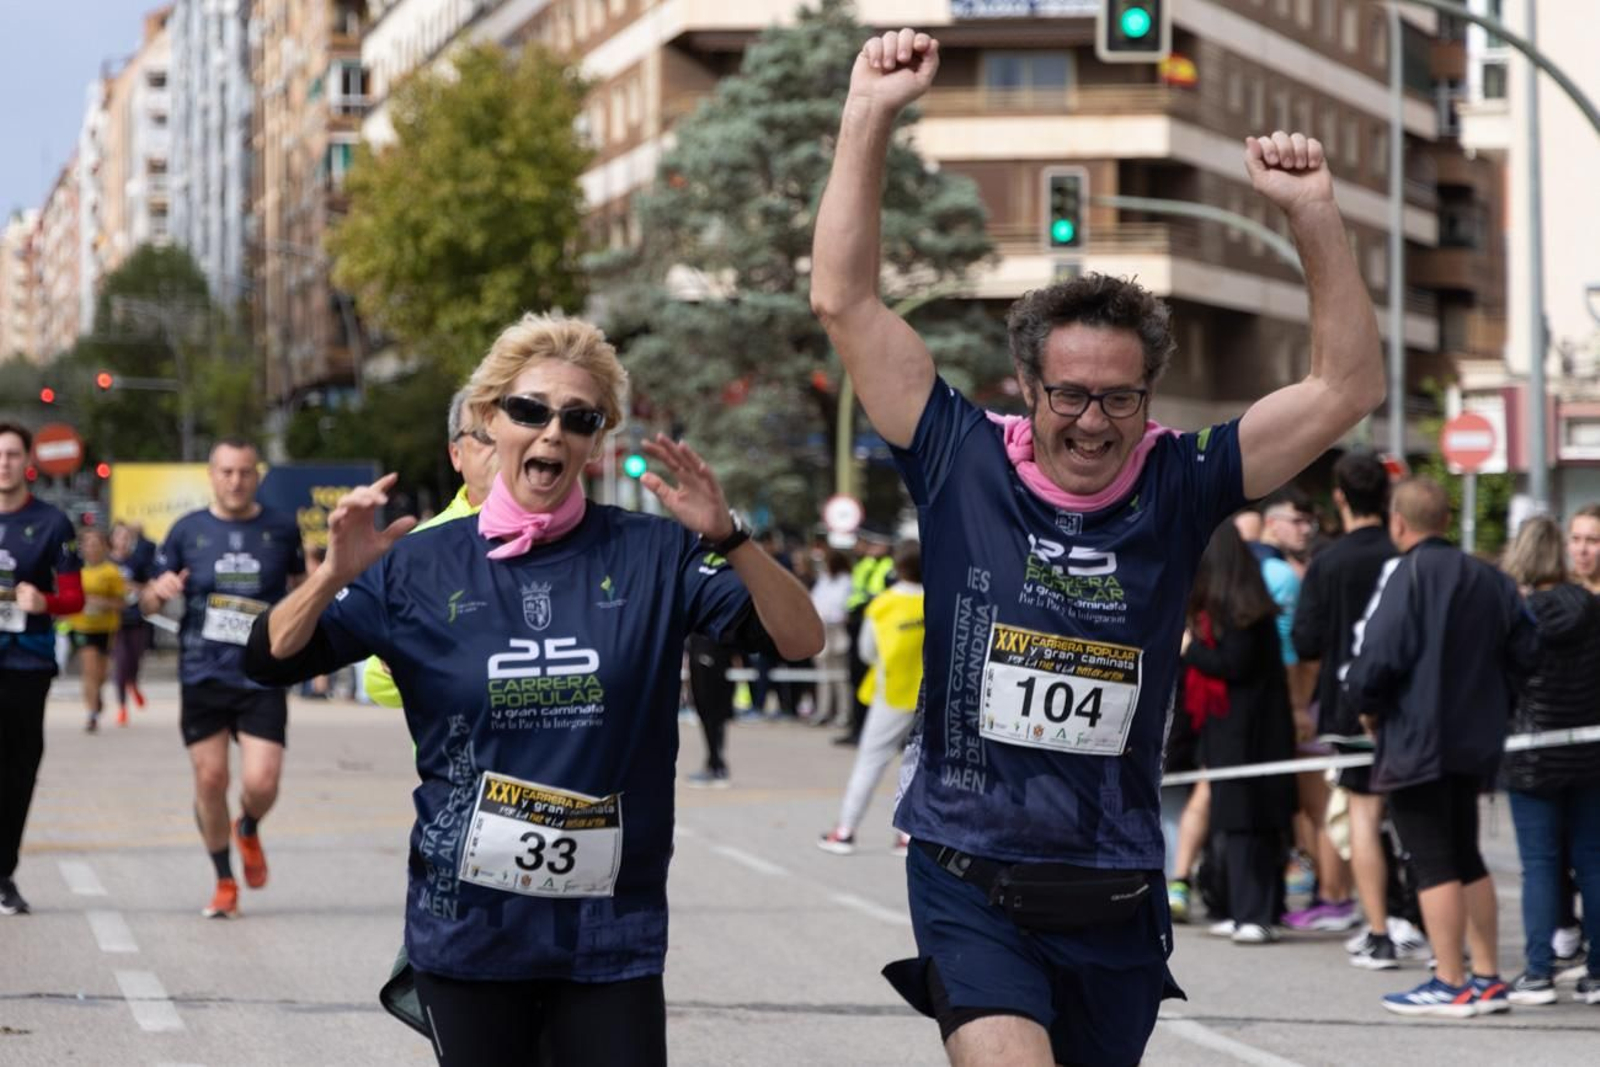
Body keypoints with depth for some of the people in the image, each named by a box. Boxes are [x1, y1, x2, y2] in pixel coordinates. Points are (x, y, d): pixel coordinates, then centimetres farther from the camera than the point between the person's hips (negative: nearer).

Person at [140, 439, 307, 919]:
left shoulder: (282, 530, 4)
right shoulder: (188, 530, 4)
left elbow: (301, 585, 20)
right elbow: (148, 603, 9)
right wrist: (158, 591, -14)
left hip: (262, 678, -1)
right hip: (202, 677, 1)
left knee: (261, 782, -11)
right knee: (210, 779, 3)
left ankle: (249, 830, 25)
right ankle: (225, 883, 20)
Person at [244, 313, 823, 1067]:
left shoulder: (651, 557, -2)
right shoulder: (424, 566, 0)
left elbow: (799, 641, -8)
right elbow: (272, 660, 0)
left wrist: (727, 538, -23)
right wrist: (336, 575, -18)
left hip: (612, 938, -1)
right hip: (468, 930, 1)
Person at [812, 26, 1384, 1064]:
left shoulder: (1177, 489, 0)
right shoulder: (964, 466, -4)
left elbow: (1347, 387, -3)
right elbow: (847, 301, -7)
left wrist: (1315, 214, -14)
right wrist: (870, 117, -13)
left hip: (1117, 896, 3)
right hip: (972, 886, -3)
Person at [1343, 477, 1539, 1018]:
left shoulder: (1407, 577, -13)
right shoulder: (1488, 578, 8)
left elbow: (1377, 658, -21)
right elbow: (1526, 649, 8)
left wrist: (1367, 706, -3)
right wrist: (1494, 704, 17)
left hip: (1415, 743, -7)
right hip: (1474, 740, 7)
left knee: (1433, 863, -3)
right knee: (1465, 856, 17)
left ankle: (1450, 986, -3)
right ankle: (1487, 978, 18)